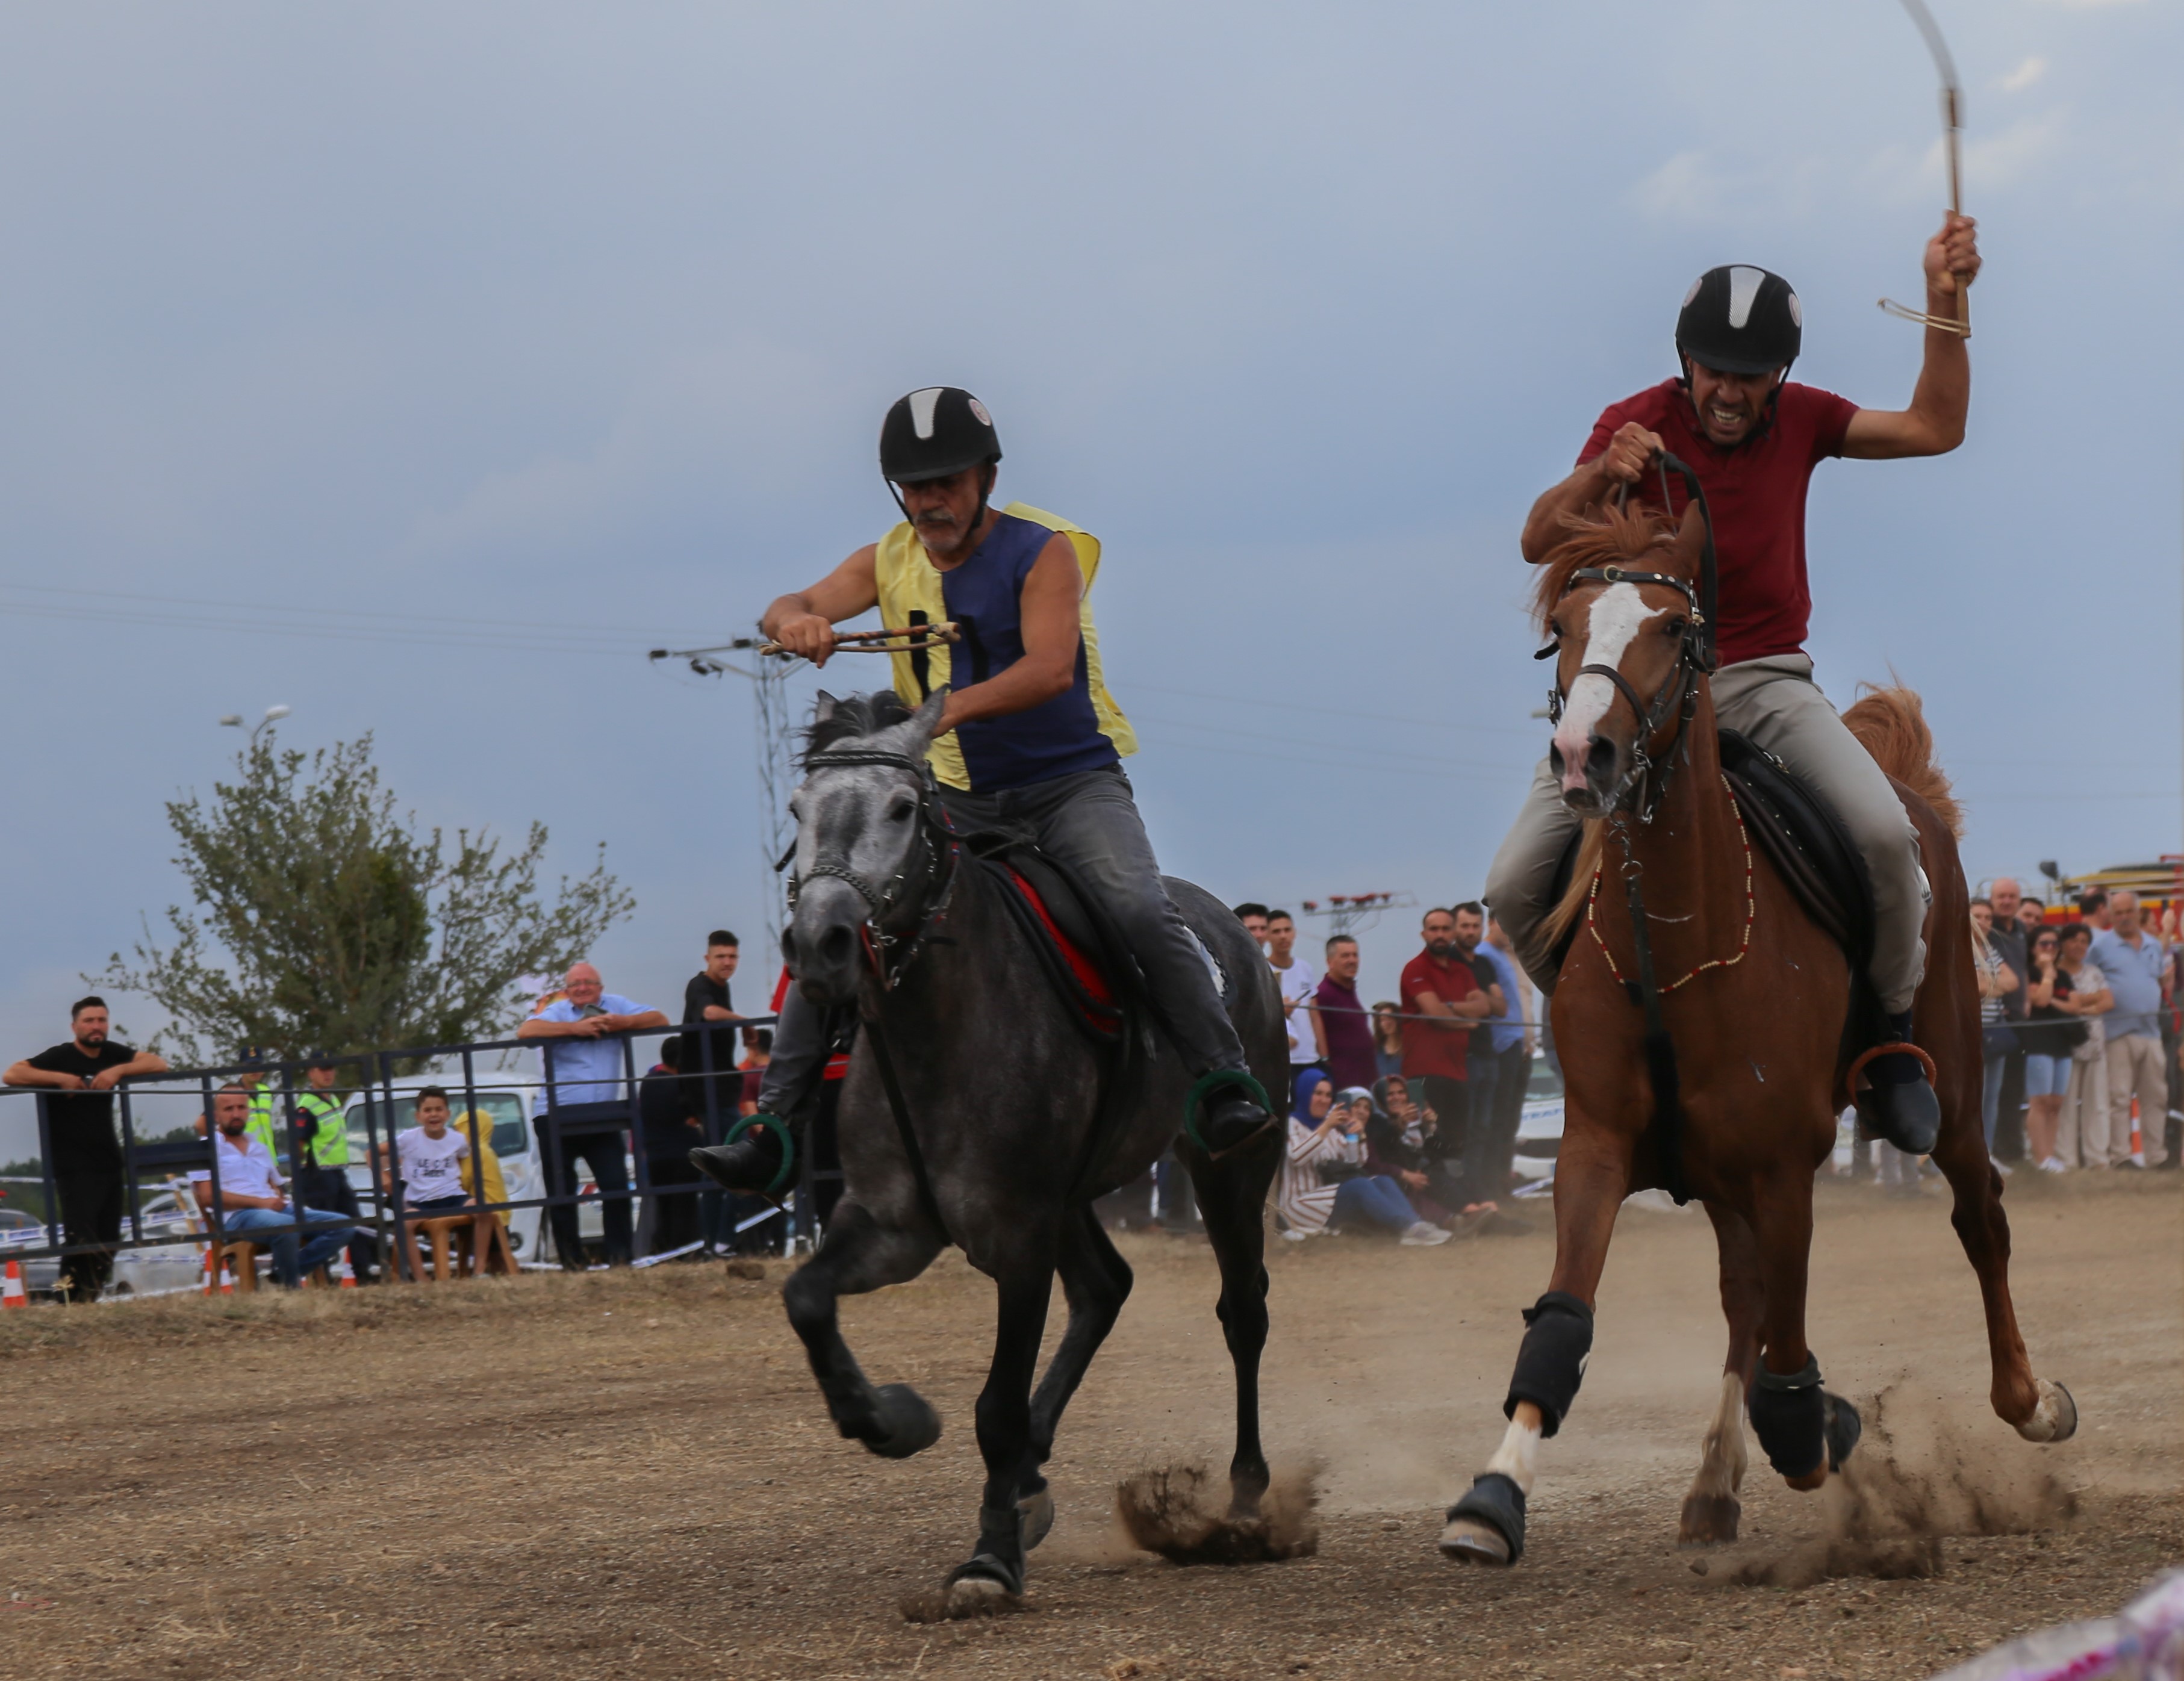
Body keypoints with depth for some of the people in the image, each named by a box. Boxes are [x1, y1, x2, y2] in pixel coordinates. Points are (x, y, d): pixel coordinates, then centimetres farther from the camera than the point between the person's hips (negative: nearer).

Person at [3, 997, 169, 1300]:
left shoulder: (112, 1054, 12)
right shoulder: (60, 1057, -6)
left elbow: (159, 1065, 4)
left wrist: (118, 1070, -11)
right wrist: (61, 1078, -19)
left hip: (110, 1164, 6)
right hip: (75, 1169, -6)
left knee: (108, 1244, 4)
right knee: (81, 1241, -15)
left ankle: (89, 1300, 10)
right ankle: (70, 1300, -10)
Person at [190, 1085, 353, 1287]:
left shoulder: (260, 1148, 28)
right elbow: (208, 1196, -7)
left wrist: (281, 1199, 1)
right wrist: (259, 1202, -12)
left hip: (278, 1210, 7)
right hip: (236, 1217, -7)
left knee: (341, 1226, -13)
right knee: (287, 1226, -40)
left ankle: (283, 1272, -19)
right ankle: (293, 1286, -21)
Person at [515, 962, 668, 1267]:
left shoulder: (614, 1006, 8)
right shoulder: (558, 1012, -1)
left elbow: (660, 1021, 1)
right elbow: (525, 1032, -20)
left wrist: (623, 1023, -17)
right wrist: (576, 1028, -23)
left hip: (602, 1116, 2)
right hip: (557, 1118, -2)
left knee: (616, 1186, -5)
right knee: (561, 1195, 2)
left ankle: (619, 1257, 1)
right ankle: (571, 1262, 10)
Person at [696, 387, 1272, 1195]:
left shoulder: (1044, 551, -11)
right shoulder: (890, 561, 4)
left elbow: (1051, 668, -26)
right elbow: (793, 609, -6)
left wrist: (954, 707, -43)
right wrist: (795, 621, -33)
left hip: (1070, 783, -4)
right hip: (953, 794, 4)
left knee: (1140, 910, -28)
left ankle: (1226, 1082, -20)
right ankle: (774, 1124, -5)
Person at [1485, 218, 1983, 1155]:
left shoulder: (1801, 420, 7)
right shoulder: (1638, 424, -3)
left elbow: (1933, 431, 3)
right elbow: (1540, 543, -12)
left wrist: (1946, 303, -6)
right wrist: (1600, 474, -32)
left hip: (1764, 680, 1)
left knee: (1885, 833, -27)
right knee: (1516, 886, -16)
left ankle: (1891, 1033, -4)